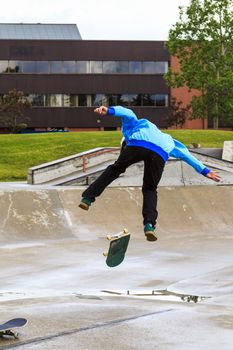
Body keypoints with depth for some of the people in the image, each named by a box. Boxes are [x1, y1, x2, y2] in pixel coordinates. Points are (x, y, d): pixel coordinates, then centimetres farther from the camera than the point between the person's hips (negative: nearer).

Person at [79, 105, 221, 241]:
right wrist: (205, 171, 43)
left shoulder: (130, 127, 39)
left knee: (115, 169, 21)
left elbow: (128, 114, 16)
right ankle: (149, 224, -4)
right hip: (160, 154, 2)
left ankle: (88, 198, 14)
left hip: (138, 145, -2)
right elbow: (185, 154, 42)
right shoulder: (167, 138, 47)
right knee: (150, 189, 17)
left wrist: (109, 111, -3)